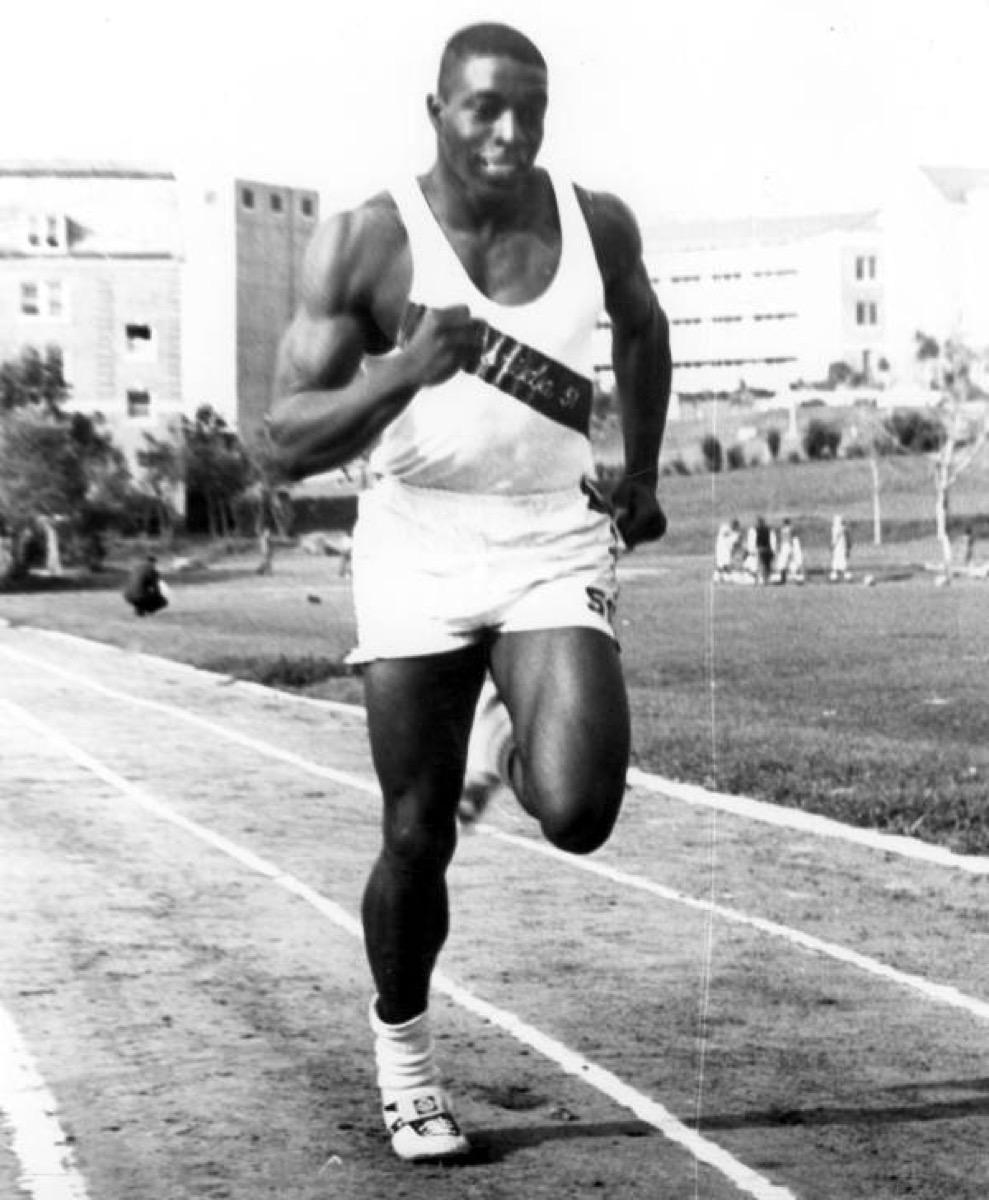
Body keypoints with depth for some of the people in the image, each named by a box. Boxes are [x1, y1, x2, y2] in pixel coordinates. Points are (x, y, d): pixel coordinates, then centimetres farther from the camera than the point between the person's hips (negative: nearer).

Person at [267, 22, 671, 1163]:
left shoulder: (597, 224, -2)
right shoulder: (366, 242, -11)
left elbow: (642, 327, 22)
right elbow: (290, 443, -16)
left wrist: (642, 471, 20)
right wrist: (408, 369, -31)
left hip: (555, 542, 1)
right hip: (417, 547, -1)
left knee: (576, 813, -19)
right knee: (416, 842, 4)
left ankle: (509, 728, 19)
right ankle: (400, 1043, 32)